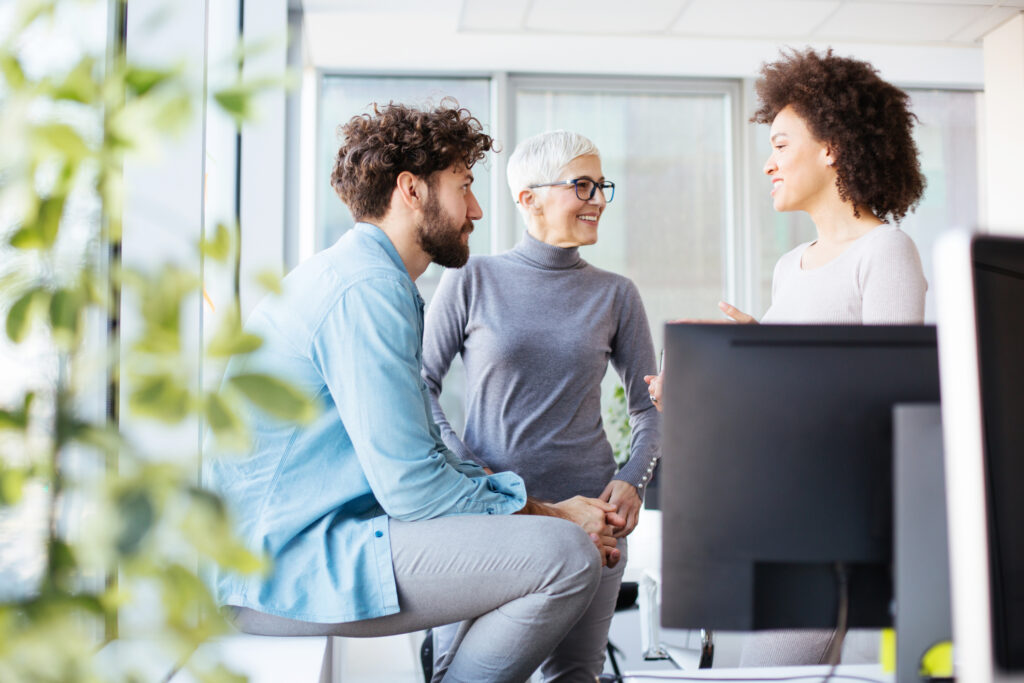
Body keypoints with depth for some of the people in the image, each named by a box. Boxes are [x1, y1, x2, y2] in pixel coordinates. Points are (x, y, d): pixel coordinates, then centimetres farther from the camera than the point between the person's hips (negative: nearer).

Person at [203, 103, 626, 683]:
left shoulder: (369, 277, 18)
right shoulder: (365, 288, -16)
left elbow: (428, 451, 18)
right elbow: (410, 485, -21)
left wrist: (543, 507, 7)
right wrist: (549, 515, -8)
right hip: (283, 562, -10)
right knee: (567, 555, -20)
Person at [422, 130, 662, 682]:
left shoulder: (615, 295, 7)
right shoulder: (472, 282, 0)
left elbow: (649, 407, 12)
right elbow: (420, 384, 3)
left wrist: (633, 479, -5)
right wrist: (463, 465, -10)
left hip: (586, 509, 2)